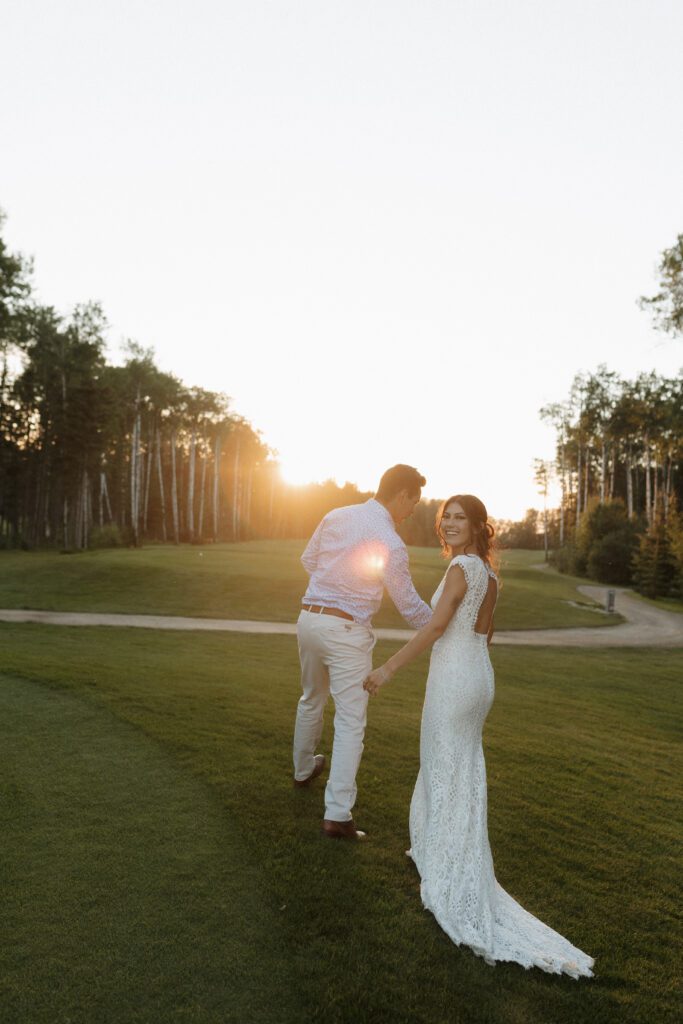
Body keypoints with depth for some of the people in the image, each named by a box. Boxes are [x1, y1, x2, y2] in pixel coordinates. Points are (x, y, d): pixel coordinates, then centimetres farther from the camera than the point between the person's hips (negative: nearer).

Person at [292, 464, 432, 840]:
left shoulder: (336, 516, 2)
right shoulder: (391, 544, -15)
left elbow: (308, 560, 15)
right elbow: (410, 605, -7)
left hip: (309, 617, 7)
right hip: (347, 630, -7)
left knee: (312, 700, 27)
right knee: (350, 722, 1)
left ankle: (304, 769, 48)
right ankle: (337, 814, 1)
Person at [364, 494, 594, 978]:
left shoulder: (462, 566, -16)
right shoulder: (489, 573, 9)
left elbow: (436, 626, -21)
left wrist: (390, 667, -20)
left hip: (453, 679, -9)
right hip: (480, 676, 9)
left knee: (445, 771, 3)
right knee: (465, 769, 21)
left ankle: (449, 879, 14)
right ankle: (459, 862, 39)